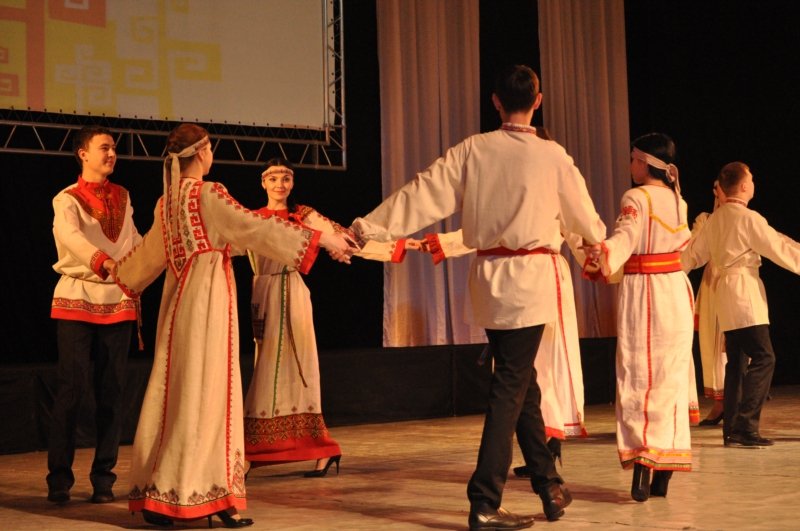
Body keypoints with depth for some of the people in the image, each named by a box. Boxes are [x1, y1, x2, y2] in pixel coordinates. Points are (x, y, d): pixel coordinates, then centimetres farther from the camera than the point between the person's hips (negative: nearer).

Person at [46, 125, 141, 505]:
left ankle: (103, 477, 9)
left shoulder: (123, 197, 14)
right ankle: (59, 478, 1)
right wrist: (108, 264, -39)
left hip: (118, 301, 4)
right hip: (77, 298, -4)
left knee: (111, 389, 3)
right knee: (72, 387, -7)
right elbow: (71, 236, -23)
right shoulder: (67, 199, -3)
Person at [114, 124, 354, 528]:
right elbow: (256, 229, -16)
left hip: (178, 298, 8)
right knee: (206, 391, -6)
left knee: (174, 391, 10)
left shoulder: (167, 201, 13)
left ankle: (156, 495, 14)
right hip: (208, 297, -8)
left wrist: (122, 276, 48)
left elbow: (150, 251, 27)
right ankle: (208, 494, -4)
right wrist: (320, 239, -16)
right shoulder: (208, 194, -10)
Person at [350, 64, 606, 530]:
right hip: (530, 280, -4)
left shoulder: (472, 150, 0)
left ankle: (549, 485, 28)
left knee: (521, 383, 16)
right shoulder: (552, 156, -4)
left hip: (489, 277, 4)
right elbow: (584, 215, 10)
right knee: (510, 389, -2)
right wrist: (598, 238, 32)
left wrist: (370, 227, -1)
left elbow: (424, 194, -5)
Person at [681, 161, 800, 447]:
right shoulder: (748, 218, -12)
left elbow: (693, 254, 20)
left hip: (725, 291, 9)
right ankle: (744, 427, -16)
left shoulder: (714, 219, 12)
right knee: (763, 358, -10)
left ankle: (731, 429, 13)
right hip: (745, 292, -9)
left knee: (737, 361, 12)